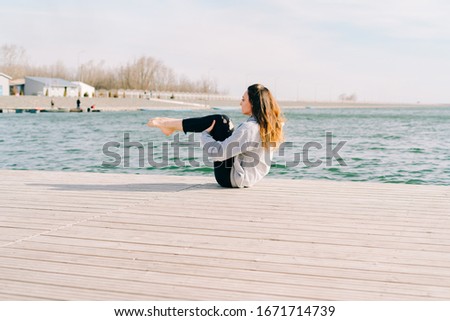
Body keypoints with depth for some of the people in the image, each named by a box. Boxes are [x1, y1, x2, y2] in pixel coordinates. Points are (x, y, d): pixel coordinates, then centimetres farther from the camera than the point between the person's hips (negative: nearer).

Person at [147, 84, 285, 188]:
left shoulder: (249, 128, -28)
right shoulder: (271, 124, -4)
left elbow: (218, 153, -28)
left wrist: (205, 134, -9)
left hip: (230, 177, -8)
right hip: (248, 177, 8)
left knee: (219, 121, -5)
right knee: (221, 120, 11)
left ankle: (169, 124, 9)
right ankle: (171, 124, 17)